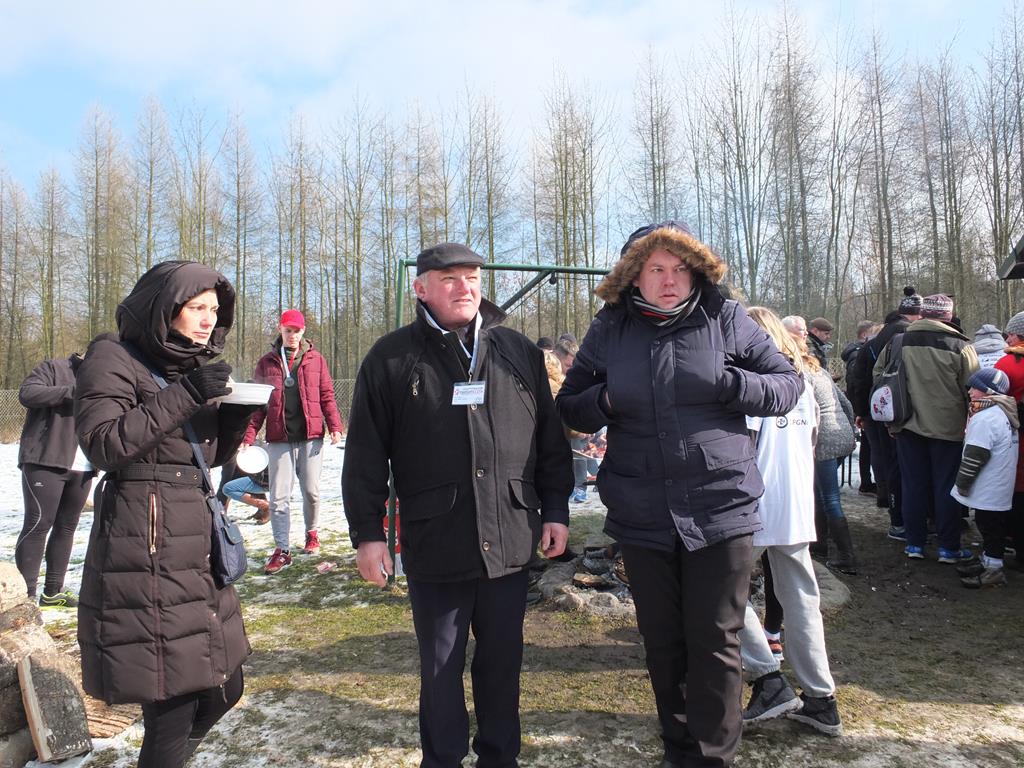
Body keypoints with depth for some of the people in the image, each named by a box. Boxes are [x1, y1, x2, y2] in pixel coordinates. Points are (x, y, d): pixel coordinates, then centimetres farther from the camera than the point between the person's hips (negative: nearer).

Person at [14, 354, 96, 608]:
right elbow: (27, 393, -17)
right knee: (38, 523, -7)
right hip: (45, 462, -7)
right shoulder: (53, 369, -1)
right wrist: (72, 391, -24)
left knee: (67, 527, 10)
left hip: (82, 467, 7)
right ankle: (26, 593, -1)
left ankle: (53, 591, 18)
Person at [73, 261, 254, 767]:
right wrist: (185, 395, -21)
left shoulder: (193, 363, 17)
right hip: (144, 551, -8)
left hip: (197, 542, 8)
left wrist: (239, 414, 0)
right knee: (172, 701, -4)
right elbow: (101, 444, -17)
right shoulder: (114, 359, -5)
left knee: (222, 688, 14)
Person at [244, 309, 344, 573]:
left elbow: (327, 395, 5)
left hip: (310, 435, 0)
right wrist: (248, 437, -4)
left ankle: (312, 533, 30)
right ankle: (282, 550, 7)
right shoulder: (266, 363, 8)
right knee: (279, 496, -1)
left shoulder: (315, 359, 6)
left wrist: (334, 426, -8)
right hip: (279, 438, 1)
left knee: (311, 490, 7)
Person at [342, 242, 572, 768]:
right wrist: (367, 532, -2)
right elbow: (365, 454, 0)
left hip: (510, 541, 2)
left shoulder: (519, 351, 7)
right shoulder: (392, 358, -1)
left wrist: (555, 508, 7)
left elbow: (549, 438, 11)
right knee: (441, 666, 13)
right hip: (434, 545, -2)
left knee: (503, 661, 16)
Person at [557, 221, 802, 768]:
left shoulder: (725, 320, -1)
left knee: (714, 643, 7)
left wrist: (733, 385, -16)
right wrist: (605, 400, -13)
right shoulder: (609, 330, 3)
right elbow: (569, 408, 9)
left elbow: (789, 385, 3)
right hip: (641, 518, 2)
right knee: (662, 642, 16)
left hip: (720, 512, -2)